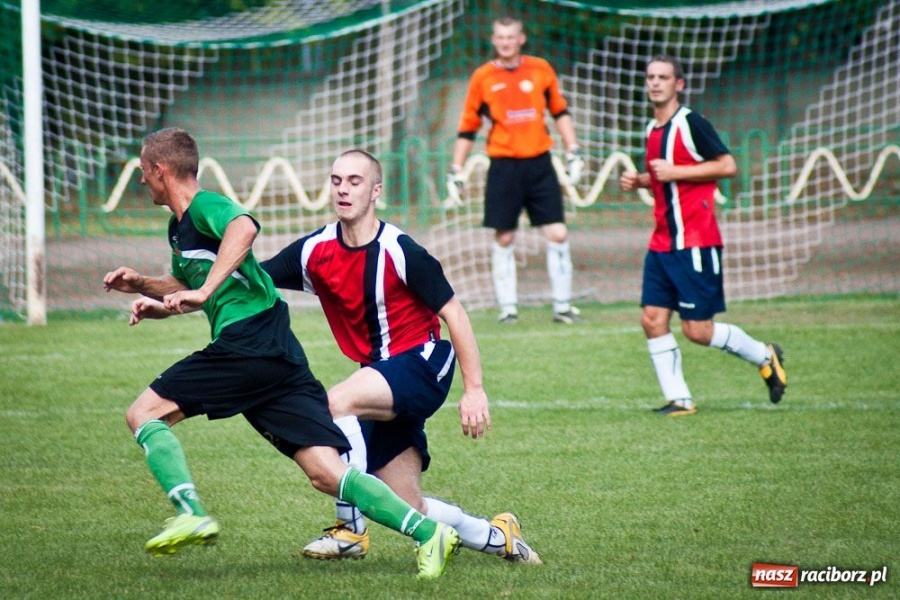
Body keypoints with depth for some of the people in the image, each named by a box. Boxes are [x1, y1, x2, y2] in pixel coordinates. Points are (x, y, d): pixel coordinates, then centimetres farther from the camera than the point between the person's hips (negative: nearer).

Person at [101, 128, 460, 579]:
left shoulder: (204, 206, -4)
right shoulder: (179, 227, 25)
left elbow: (244, 226, -29)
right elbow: (186, 287, 44)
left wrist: (204, 291, -32)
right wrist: (141, 285, 27)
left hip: (249, 343, -9)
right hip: (281, 356, 9)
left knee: (143, 414, -3)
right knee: (326, 474, -3)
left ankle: (191, 514, -17)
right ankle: (428, 533, -15)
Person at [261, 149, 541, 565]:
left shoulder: (399, 251, -14)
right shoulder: (315, 251, -1)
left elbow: (453, 313, -11)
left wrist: (474, 390, -14)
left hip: (420, 364, -6)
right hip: (383, 383, 6)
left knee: (337, 402, -30)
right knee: (411, 512, 2)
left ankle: (350, 530, -22)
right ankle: (498, 537, 27)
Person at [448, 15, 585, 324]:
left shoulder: (541, 70, 5)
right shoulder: (483, 77, 2)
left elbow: (560, 112, 15)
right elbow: (468, 127, 8)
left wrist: (573, 152, 9)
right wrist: (456, 169, 5)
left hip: (539, 164, 1)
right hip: (503, 168, -1)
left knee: (558, 233, -3)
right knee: (504, 238, 2)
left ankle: (562, 305, 5)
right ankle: (507, 307, 11)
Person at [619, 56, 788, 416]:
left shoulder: (691, 123, -10)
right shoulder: (652, 129, 15)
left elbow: (727, 166, -15)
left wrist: (675, 172, -18)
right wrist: (638, 181, 10)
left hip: (695, 242, -8)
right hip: (662, 243, 8)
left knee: (698, 330, -6)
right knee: (653, 318, -3)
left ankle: (765, 356, 16)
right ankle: (678, 399, 2)